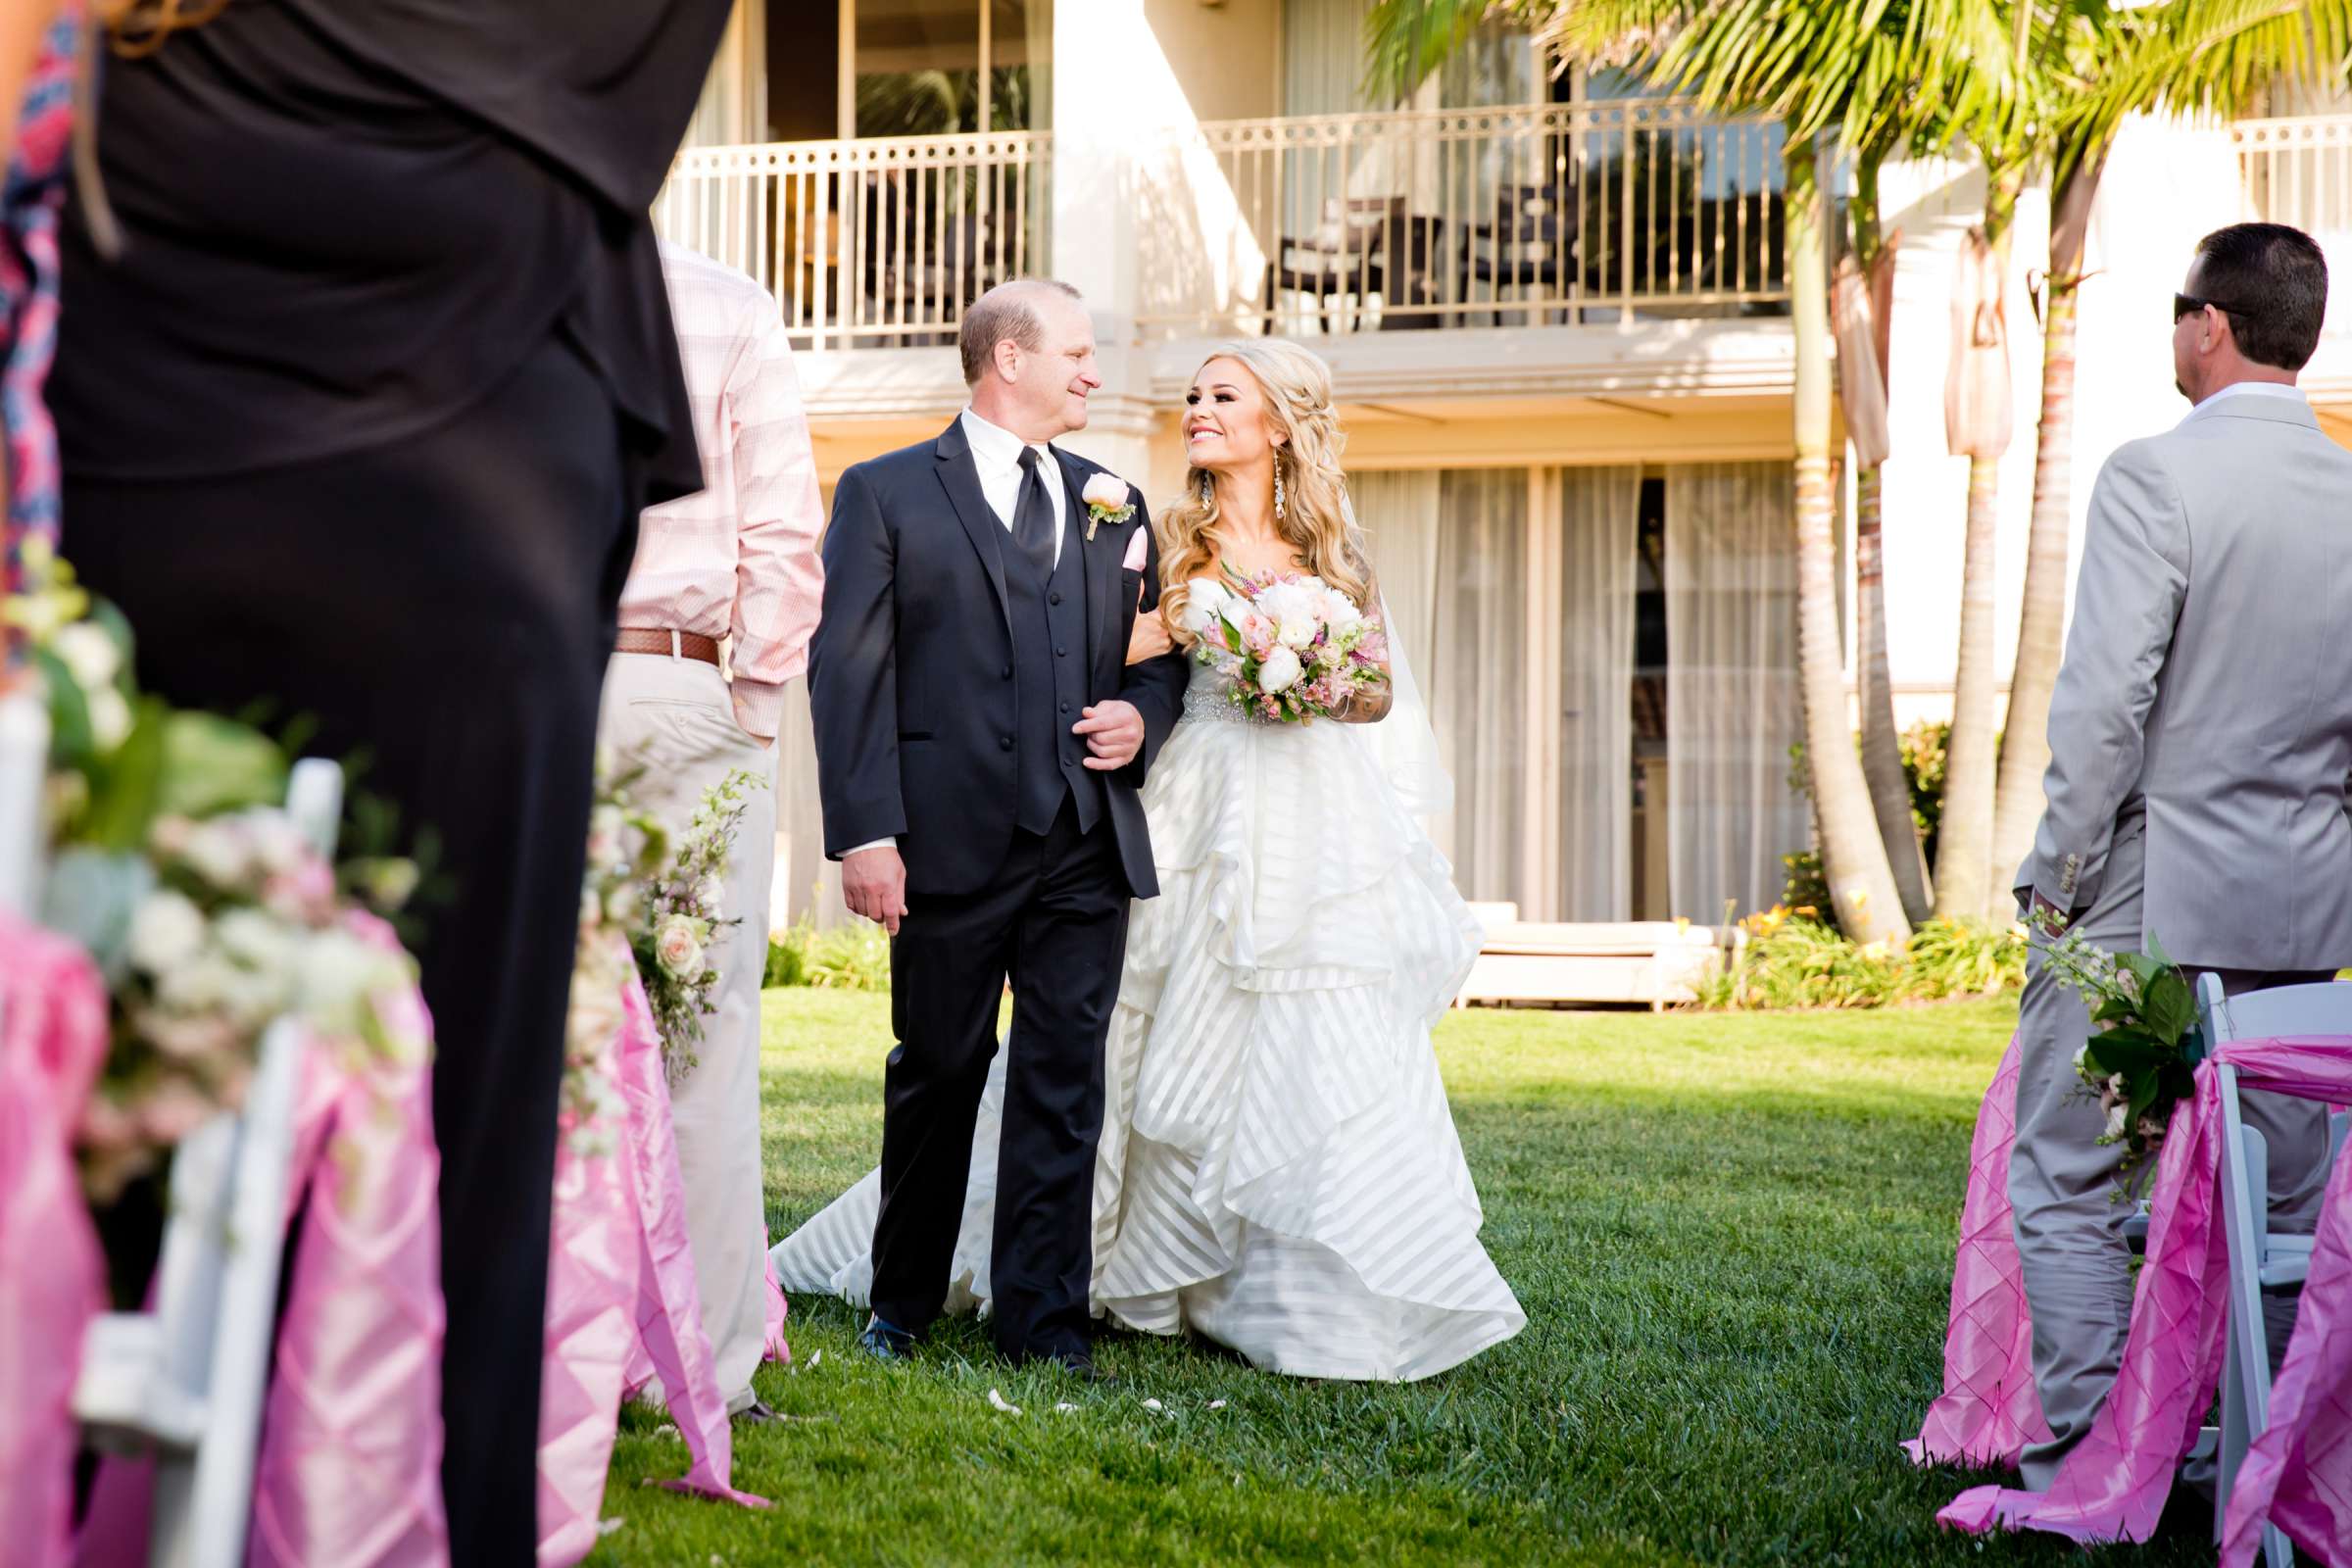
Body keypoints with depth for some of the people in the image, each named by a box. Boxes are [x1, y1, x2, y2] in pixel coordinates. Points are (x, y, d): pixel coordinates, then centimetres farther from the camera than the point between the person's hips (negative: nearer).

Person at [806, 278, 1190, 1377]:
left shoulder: (1115, 506, 16)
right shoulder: (887, 494, 2)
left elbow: (1162, 655, 22)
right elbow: (846, 669, -5)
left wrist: (1142, 718, -2)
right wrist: (865, 833, -14)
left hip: (1088, 845, 3)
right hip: (952, 837, -3)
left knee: (1066, 1079, 1)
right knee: (937, 1075, 8)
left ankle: (1042, 1317, 7)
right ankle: (903, 1302, 24)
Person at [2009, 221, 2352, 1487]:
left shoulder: (2155, 475, -12)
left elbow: (2104, 698, -17)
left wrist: (2059, 873, -8)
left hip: (2144, 900, -6)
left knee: (2068, 1188, 2)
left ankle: (2088, 1472, 0)